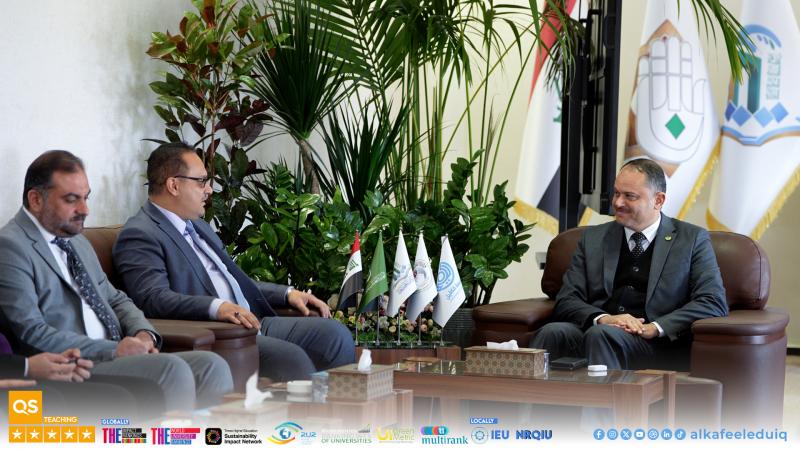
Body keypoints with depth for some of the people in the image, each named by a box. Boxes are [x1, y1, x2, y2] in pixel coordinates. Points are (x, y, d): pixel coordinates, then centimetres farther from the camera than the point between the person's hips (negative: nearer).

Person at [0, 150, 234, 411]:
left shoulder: (78, 242, 22)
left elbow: (116, 300, 29)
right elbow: (31, 333, -15)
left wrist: (143, 334, 4)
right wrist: (113, 350, -18)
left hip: (112, 356, 9)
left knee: (212, 366, -14)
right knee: (172, 369, -29)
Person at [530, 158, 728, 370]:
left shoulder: (693, 239, 10)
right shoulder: (593, 238, 19)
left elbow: (714, 304, -1)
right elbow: (566, 300, 11)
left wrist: (655, 328, -14)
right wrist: (603, 318, -11)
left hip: (658, 345, -3)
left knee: (601, 335, -35)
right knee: (552, 332, -30)